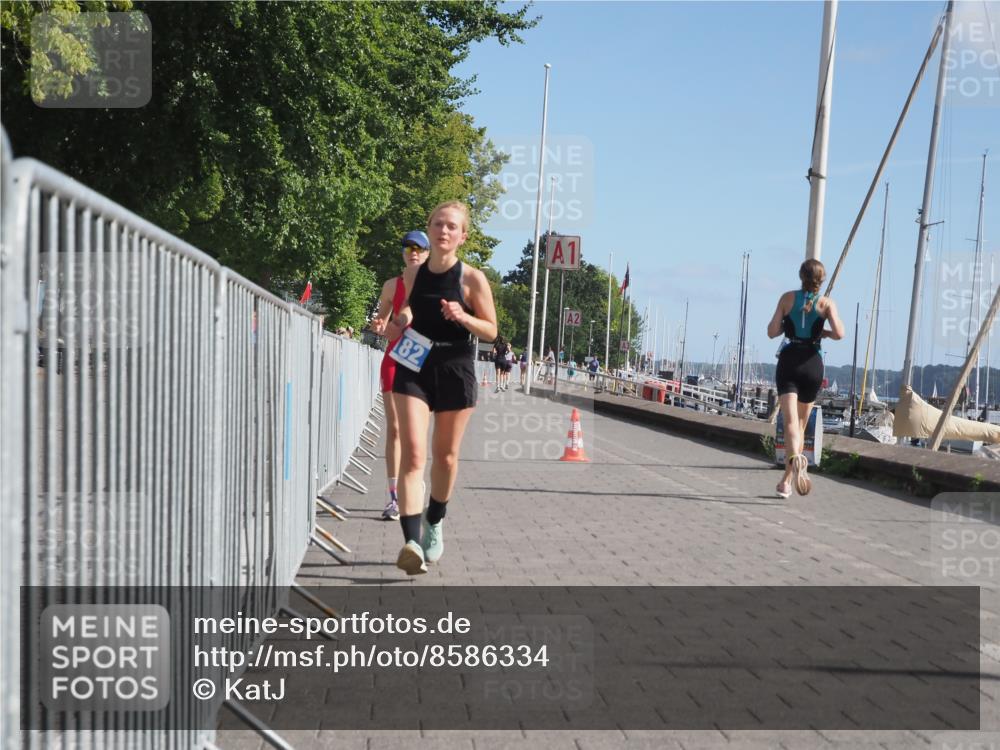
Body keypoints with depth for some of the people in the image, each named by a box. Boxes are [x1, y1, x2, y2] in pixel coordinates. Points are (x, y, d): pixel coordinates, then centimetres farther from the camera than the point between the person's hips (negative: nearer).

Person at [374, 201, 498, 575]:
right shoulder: (412, 275, 4)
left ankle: (434, 522, 38)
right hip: (413, 369, 1)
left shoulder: (472, 279, -5)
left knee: (445, 456, 13)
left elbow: (491, 331, -2)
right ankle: (412, 541, -20)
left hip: (455, 372, -1)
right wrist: (397, 326, 0)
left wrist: (463, 318, -20)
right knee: (412, 453, -14)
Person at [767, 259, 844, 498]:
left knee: (790, 421, -11)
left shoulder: (788, 298, 2)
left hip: (788, 361, -1)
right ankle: (786, 481, 18)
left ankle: (796, 459, -42)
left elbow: (772, 331, 0)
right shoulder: (826, 303, 1)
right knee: (801, 423, 14)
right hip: (813, 363, 1)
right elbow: (839, 334, -12)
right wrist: (824, 333, 9)